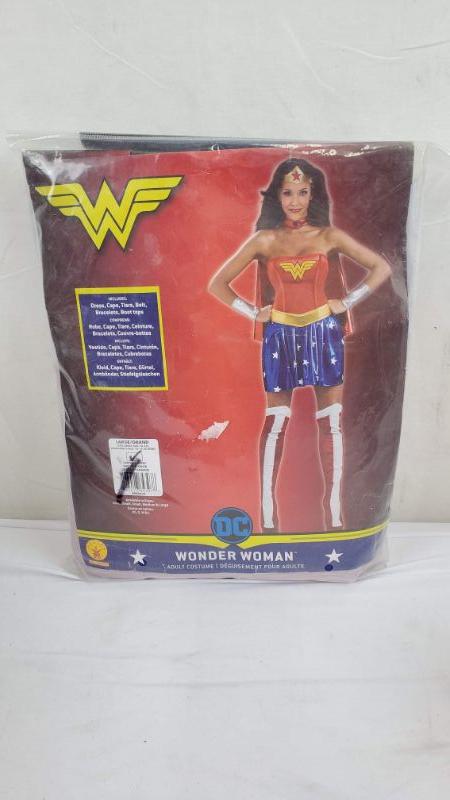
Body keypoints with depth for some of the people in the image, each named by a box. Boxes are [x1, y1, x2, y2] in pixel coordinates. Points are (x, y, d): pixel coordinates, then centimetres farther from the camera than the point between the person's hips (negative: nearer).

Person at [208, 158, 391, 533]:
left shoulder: (329, 235, 4)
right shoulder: (264, 240, 4)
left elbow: (381, 268, 4)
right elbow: (217, 283, 4)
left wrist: (346, 303, -1)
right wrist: (253, 313, -2)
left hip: (323, 333, 1)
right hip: (280, 336, 0)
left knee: (330, 421, 3)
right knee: (276, 422, 0)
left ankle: (334, 512, 13)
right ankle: (268, 513, 9)